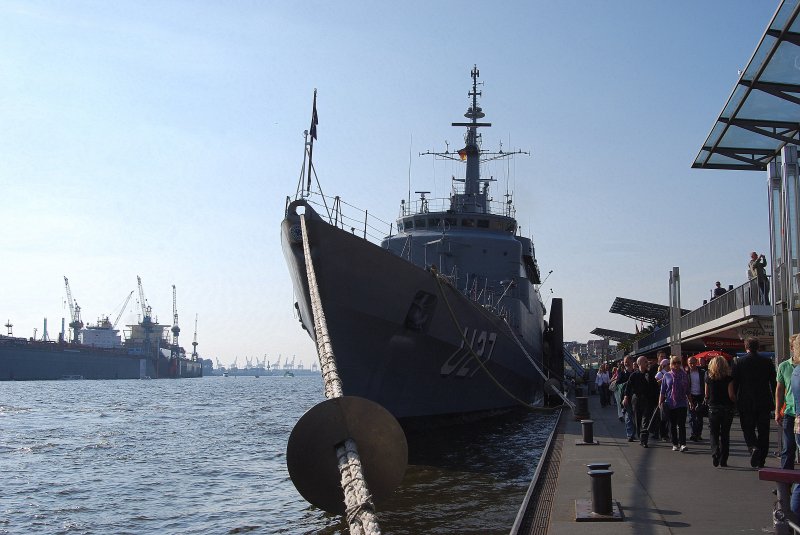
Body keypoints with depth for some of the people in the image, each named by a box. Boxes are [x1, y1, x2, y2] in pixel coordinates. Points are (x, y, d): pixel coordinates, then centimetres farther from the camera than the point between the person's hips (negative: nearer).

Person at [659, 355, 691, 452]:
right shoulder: (667, 375, 4)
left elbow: (687, 391, 12)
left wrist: (690, 401, 11)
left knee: (682, 424, -8)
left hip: (682, 403, 0)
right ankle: (675, 444, 15)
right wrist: (660, 402, 2)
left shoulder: (684, 375, 6)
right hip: (670, 404, 0)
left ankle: (682, 444, -11)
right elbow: (662, 391, 6)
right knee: (673, 425, 7)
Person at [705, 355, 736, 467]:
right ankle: (723, 460, 13)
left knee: (714, 434, 8)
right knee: (725, 434, 11)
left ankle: (715, 454, -16)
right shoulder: (728, 378, -8)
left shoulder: (709, 377, -2)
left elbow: (706, 395, 2)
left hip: (713, 408, 0)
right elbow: (731, 395, -12)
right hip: (727, 408, 0)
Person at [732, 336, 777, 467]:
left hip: (746, 403, -2)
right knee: (763, 431, 9)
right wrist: (775, 401, 12)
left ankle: (754, 447, -19)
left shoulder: (739, 362, -6)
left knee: (748, 429, 9)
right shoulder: (767, 362, 0)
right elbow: (774, 383, 3)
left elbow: (734, 384, -4)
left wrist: (734, 402, 6)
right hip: (764, 403, 2)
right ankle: (761, 461, 11)